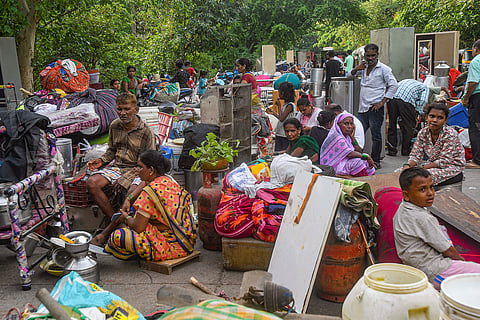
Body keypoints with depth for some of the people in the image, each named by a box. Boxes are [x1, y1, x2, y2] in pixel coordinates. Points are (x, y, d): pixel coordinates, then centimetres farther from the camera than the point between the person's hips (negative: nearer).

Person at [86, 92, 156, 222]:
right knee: (91, 183, -19)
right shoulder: (115, 125, 5)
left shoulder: (146, 132, -10)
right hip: (117, 167, 5)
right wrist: (101, 161, -2)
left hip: (136, 171, -5)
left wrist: (126, 178, -20)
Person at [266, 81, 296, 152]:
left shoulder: (290, 105, -15)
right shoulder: (285, 104, 11)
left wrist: (279, 106, -11)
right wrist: (273, 112, 16)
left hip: (286, 135, -9)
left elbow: (281, 119, -19)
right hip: (279, 133, 9)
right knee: (277, 153, 10)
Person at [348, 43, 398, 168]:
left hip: (375, 108, -6)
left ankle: (375, 161, 11)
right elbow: (349, 75, 26)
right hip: (363, 108, 6)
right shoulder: (363, 67, 16)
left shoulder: (384, 69, -4)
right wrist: (356, 69, 3)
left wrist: (382, 103, -13)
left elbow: (393, 85, -9)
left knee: (376, 136, 2)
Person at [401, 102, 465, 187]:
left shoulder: (450, 134, -19)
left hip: (453, 168, -6)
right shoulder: (423, 132, -3)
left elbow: (444, 162, -23)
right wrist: (408, 165, -25)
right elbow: (416, 155, -2)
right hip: (433, 164, 6)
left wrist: (421, 167, -30)